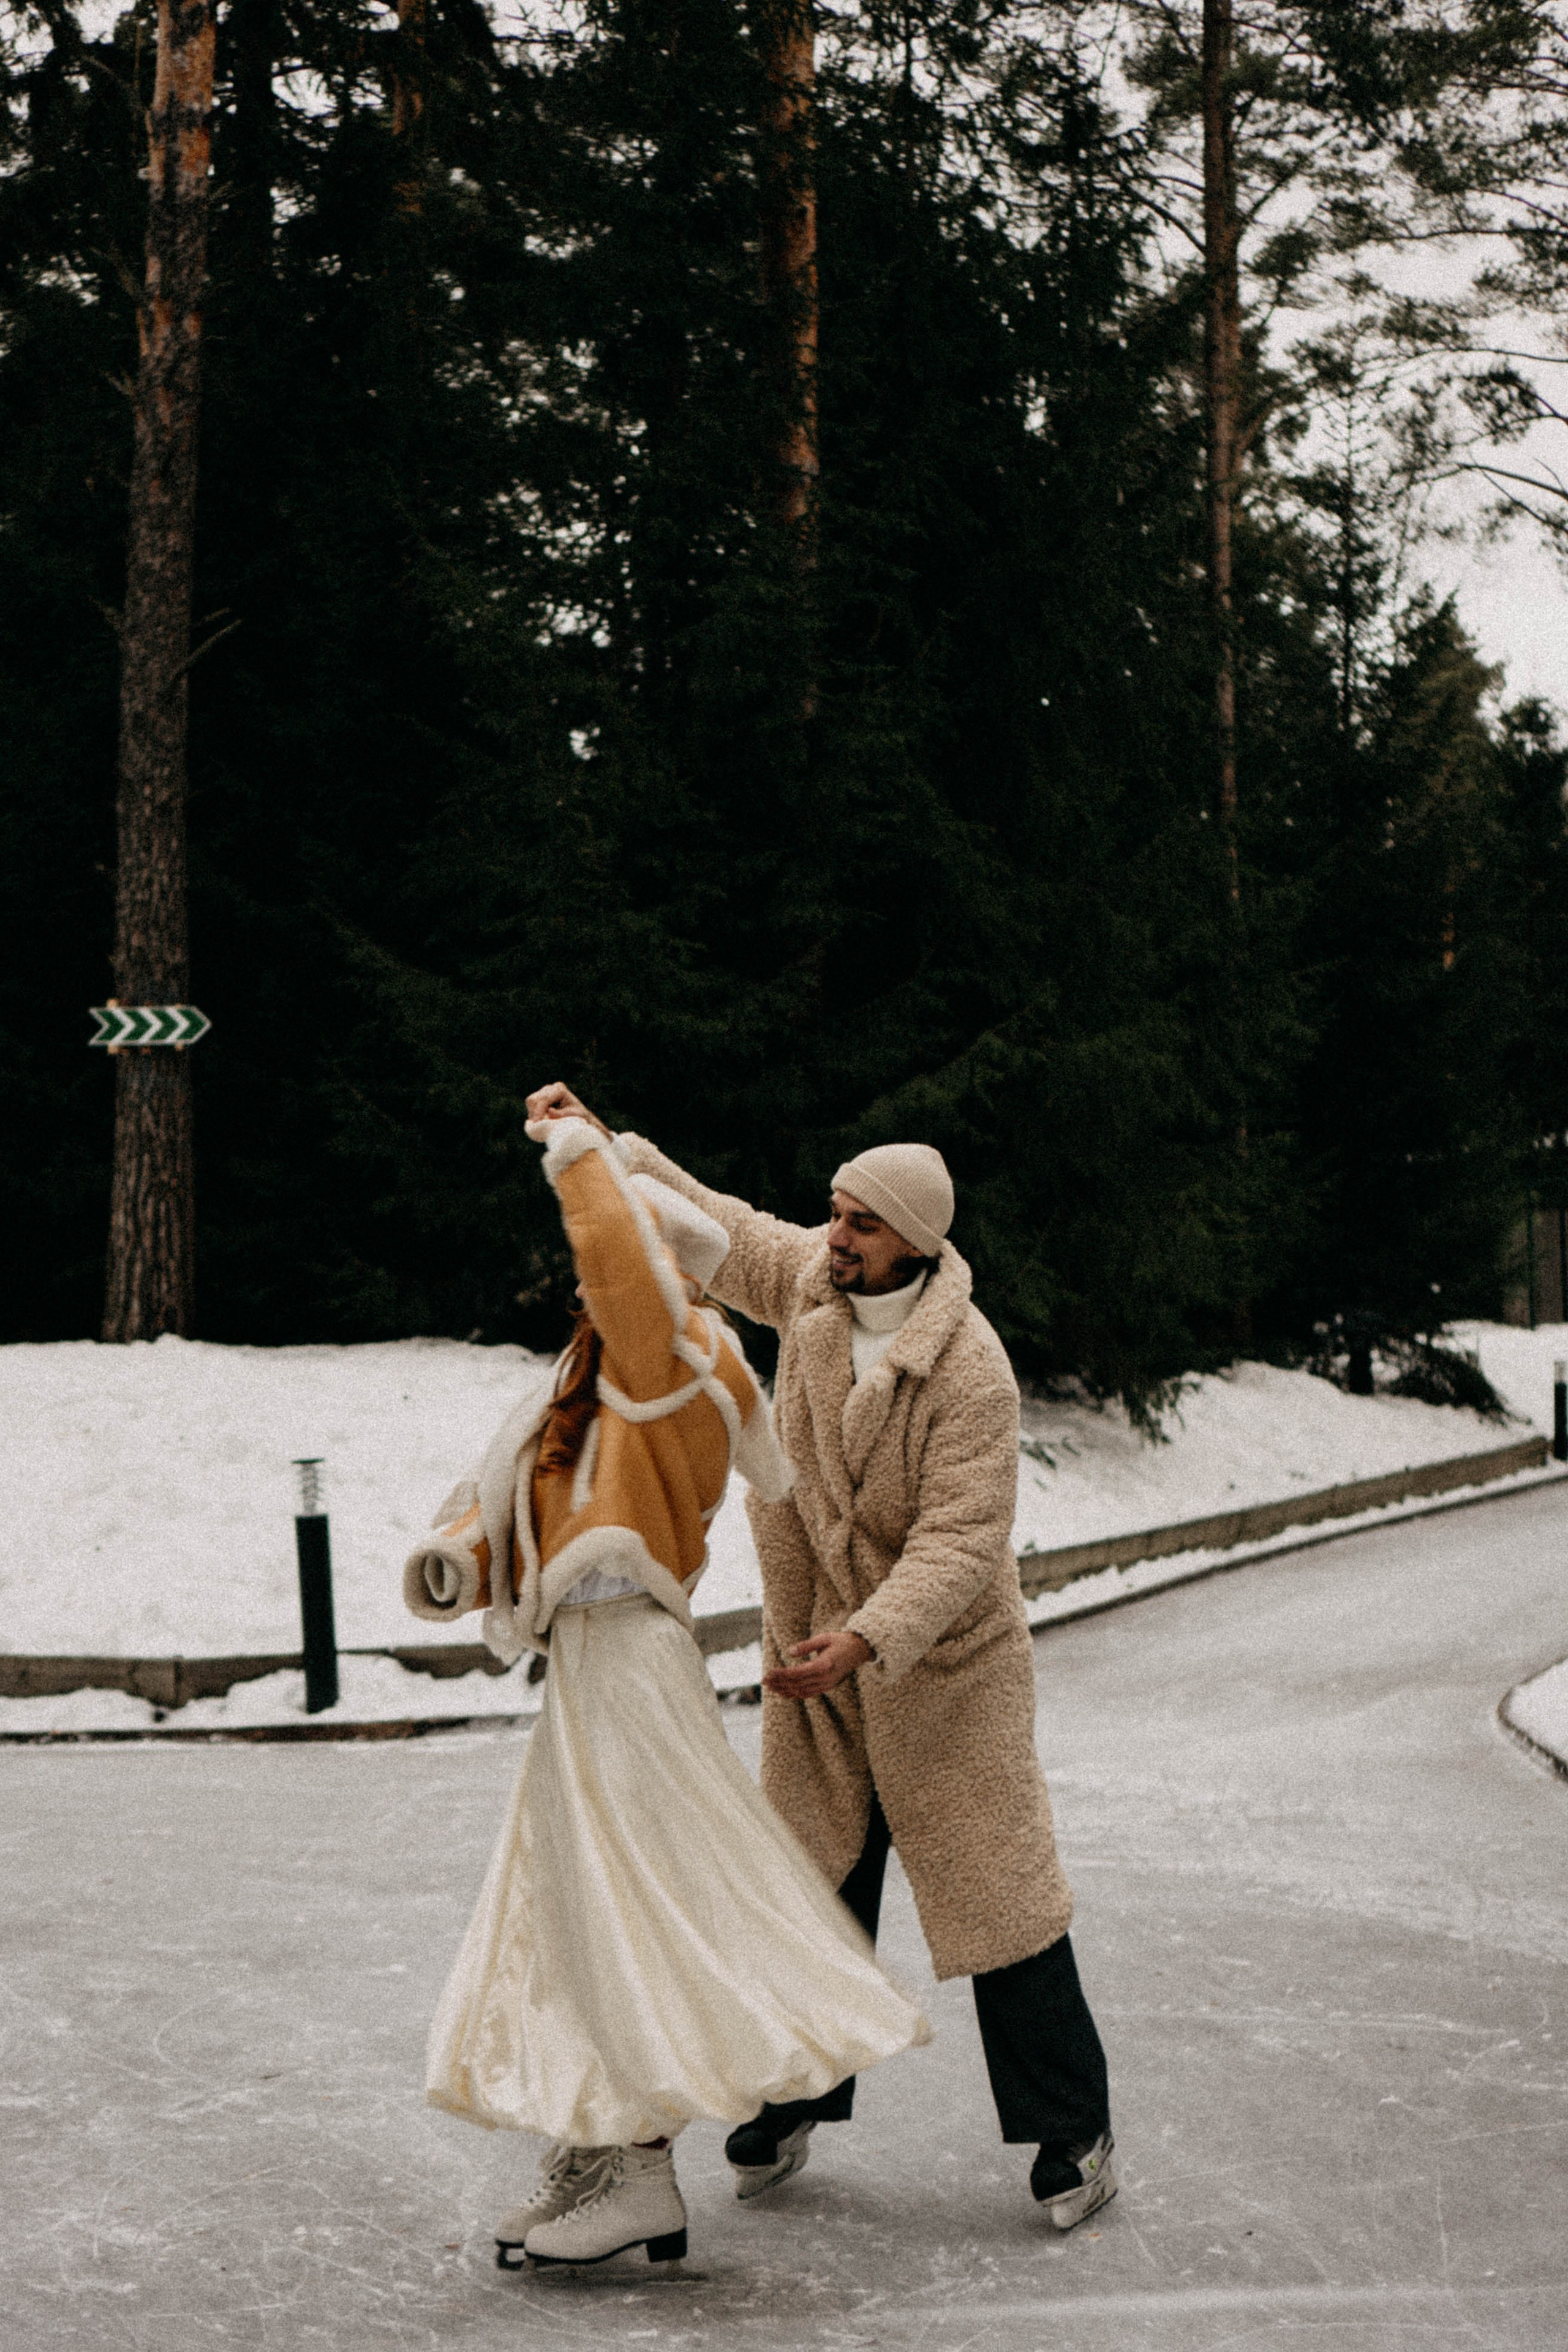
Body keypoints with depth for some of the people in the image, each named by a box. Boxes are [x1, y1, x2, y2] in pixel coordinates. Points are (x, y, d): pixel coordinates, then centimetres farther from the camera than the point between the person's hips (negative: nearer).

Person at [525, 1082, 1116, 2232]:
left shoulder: (969, 1370, -24)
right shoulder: (810, 1283, -5)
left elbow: (960, 1543, -27)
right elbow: (719, 1230, 13)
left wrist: (865, 1640, -38)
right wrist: (602, 1144, 7)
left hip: (943, 1667, -6)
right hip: (818, 1661, 6)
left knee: (999, 1892, 0)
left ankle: (1074, 2133, 13)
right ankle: (793, 2104, 30)